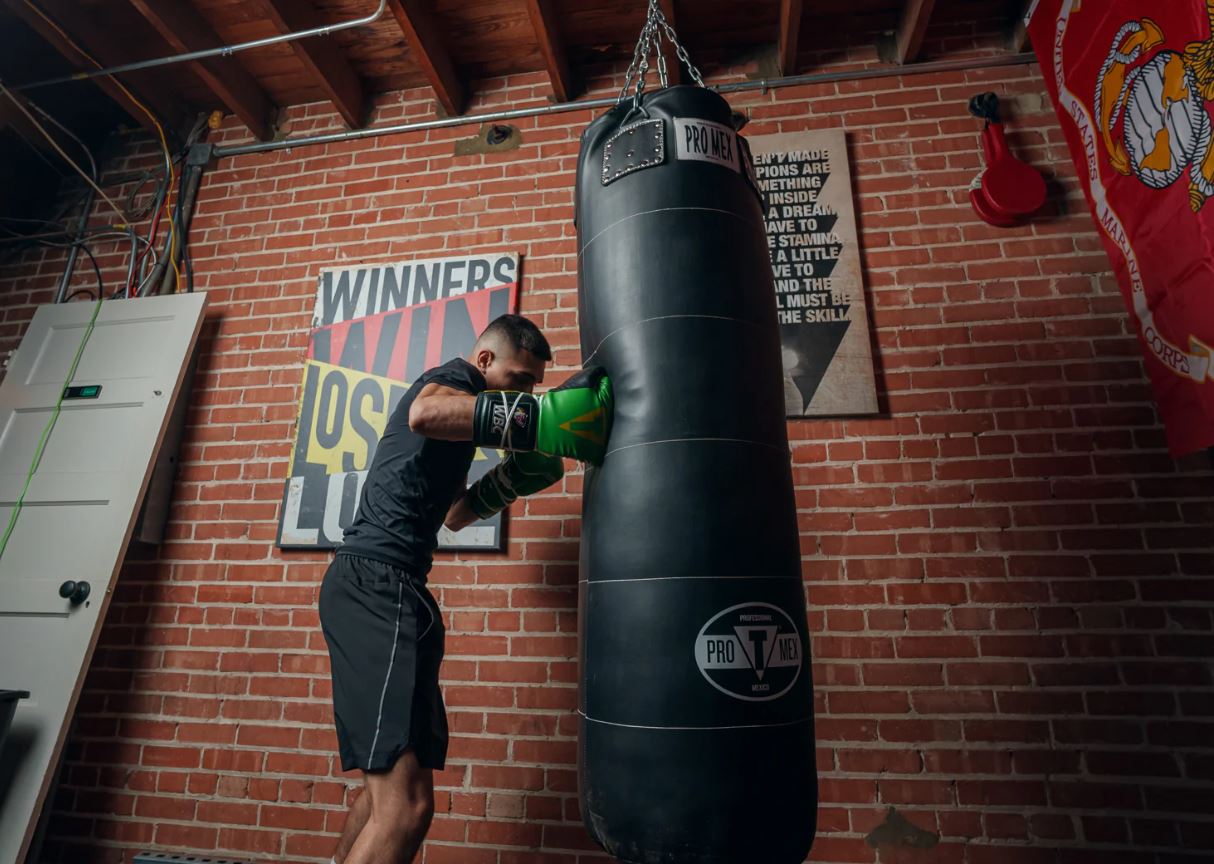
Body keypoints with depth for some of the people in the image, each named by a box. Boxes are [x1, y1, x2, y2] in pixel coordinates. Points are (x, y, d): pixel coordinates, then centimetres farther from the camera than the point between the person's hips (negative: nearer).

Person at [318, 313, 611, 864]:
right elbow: (425, 414, -31)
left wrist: (513, 478, 17)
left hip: (367, 586, 11)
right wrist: (543, 415, -31)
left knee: (387, 786, 21)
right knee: (406, 804, -16)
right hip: (380, 581, -11)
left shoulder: (457, 393, 26)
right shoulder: (455, 376, -3)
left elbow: (453, 514, 31)